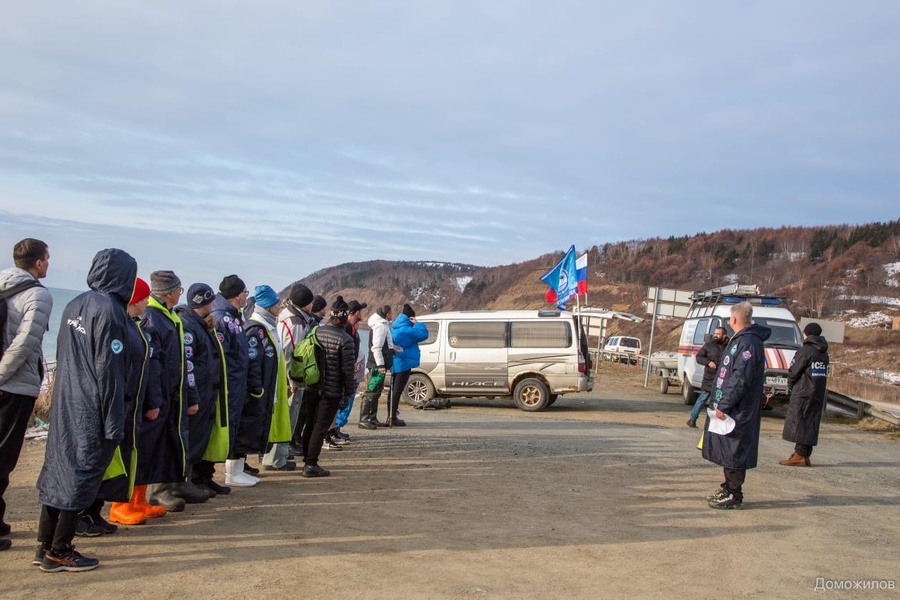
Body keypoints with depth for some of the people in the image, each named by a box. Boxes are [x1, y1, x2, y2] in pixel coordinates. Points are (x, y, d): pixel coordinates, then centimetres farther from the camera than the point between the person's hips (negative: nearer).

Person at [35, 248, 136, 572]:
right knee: (82, 475, 0)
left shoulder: (75, 306, 9)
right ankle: (58, 552, 7)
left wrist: (64, 395, 22)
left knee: (58, 468, 13)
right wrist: (114, 424, -15)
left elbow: (61, 356, 15)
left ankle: (46, 545, 22)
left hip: (64, 406, 9)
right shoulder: (109, 310, -17)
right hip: (91, 411, -8)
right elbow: (109, 372, -18)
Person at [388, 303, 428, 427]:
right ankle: (392, 418, -6)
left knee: (394, 390, 15)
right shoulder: (406, 330, -17)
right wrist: (416, 324, -8)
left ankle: (391, 416, 21)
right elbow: (423, 334, -16)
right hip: (403, 364, -9)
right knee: (397, 390, -7)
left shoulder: (395, 328, 11)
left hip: (395, 364, 9)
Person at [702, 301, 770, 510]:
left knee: (734, 453, -3)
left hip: (738, 411, -10)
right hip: (730, 408, 10)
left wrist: (724, 405, -22)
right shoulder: (741, 340, 15)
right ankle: (728, 490, 26)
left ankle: (734, 496, 4)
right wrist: (721, 403, 18)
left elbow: (741, 379, -24)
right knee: (728, 452, 17)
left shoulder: (748, 343, -18)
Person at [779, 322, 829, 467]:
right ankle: (805, 455, 11)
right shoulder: (824, 353, 14)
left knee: (798, 423, -5)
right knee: (811, 425, 9)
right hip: (818, 394, 8)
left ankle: (799, 455, -8)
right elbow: (825, 374, 13)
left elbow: (793, 372, -12)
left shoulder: (805, 351, -12)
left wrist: (790, 385, 6)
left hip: (802, 393, -8)